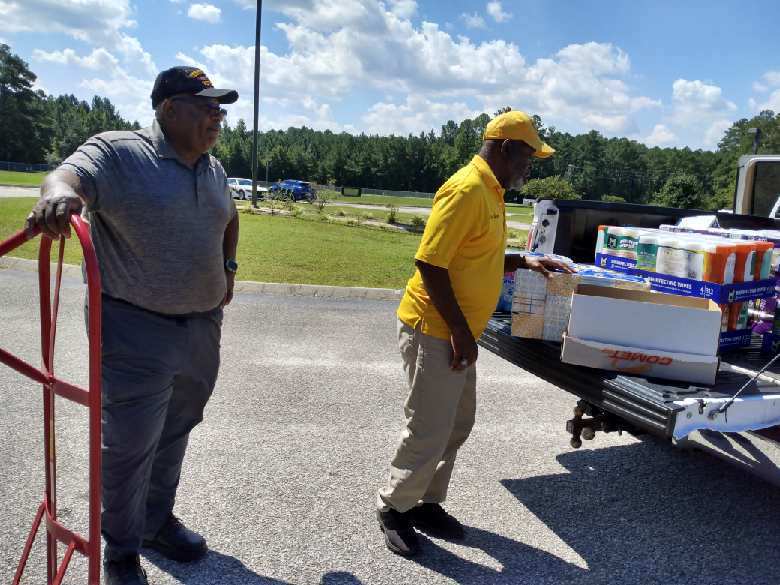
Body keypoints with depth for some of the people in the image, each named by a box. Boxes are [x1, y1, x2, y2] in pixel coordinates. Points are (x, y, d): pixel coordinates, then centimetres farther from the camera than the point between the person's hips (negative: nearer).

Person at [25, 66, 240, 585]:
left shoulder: (214, 169, 9)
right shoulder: (118, 153, -11)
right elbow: (72, 174, -31)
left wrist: (229, 266, 21)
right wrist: (58, 192, -52)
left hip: (203, 326, 7)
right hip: (137, 330, -6)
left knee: (175, 433, 20)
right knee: (130, 447, 5)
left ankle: (158, 521, 42)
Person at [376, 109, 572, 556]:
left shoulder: (492, 192, 12)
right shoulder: (467, 190, -19)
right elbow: (430, 264, -23)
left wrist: (524, 262, 10)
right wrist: (459, 331, -21)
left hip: (459, 333, 10)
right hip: (435, 332, -10)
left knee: (458, 425, 18)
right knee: (429, 432, 1)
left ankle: (426, 504, 33)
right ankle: (394, 510, 22)